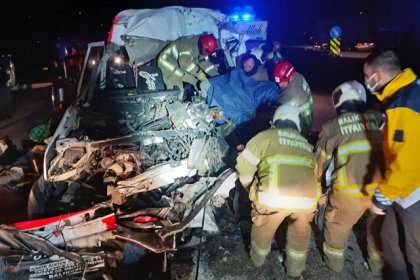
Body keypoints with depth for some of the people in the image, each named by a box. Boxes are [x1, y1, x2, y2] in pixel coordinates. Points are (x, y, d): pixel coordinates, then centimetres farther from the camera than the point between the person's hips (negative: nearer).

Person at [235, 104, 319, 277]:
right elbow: (315, 172, 23)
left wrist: (250, 187, 22)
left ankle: (258, 258, 50)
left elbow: (244, 166, 5)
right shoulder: (306, 144, 25)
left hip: (274, 197, -3)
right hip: (307, 198, 4)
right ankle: (295, 269, 48)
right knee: (300, 234, 32)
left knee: (263, 230, 26)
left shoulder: (267, 136, 11)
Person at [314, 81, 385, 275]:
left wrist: (317, 182, 26)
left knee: (337, 224, 24)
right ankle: (379, 265, 47)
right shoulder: (379, 118, 7)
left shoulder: (332, 127, 1)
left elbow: (320, 161, 9)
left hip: (351, 191, -2)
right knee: (379, 226, 28)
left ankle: (334, 261, 43)